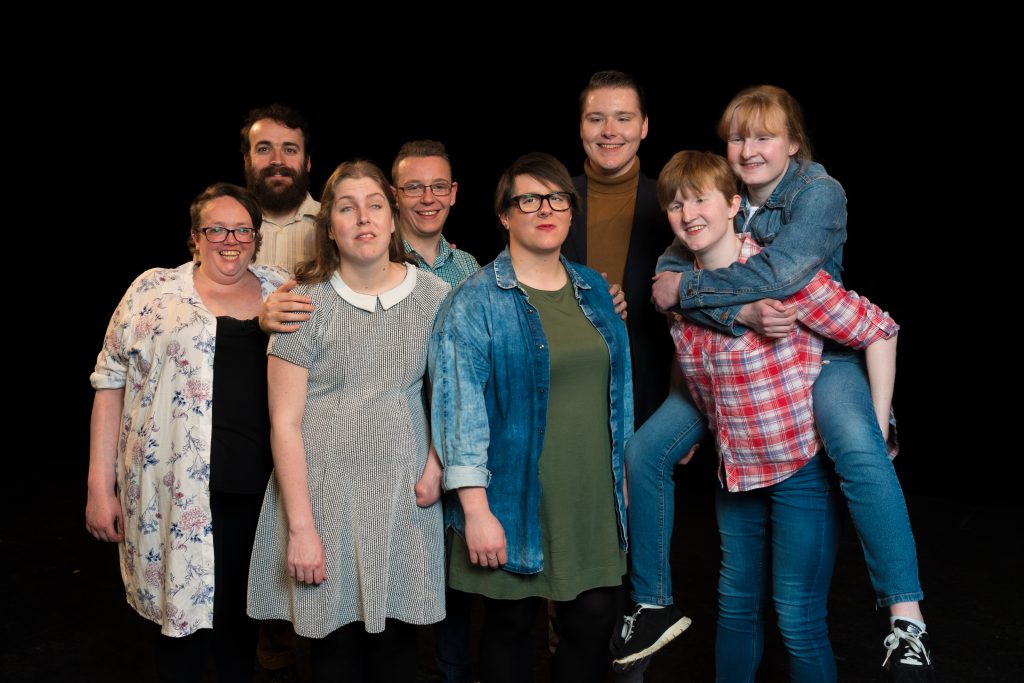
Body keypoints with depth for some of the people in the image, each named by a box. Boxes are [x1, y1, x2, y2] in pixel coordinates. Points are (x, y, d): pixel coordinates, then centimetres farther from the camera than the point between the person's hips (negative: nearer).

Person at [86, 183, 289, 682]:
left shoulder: (283, 290, 9)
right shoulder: (154, 290, 3)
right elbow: (111, 383, 2)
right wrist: (100, 486, -1)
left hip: (261, 490, 2)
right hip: (178, 488, -2)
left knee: (241, 617, 11)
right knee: (183, 606, 4)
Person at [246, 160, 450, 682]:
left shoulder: (433, 296, 1)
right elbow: (285, 422, -7)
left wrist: (435, 466, -2)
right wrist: (300, 527, -10)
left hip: (403, 495, 2)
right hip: (325, 493, -2)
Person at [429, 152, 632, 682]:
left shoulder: (594, 290, 9)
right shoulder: (475, 301, -9)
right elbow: (460, 408, -14)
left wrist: (624, 476, 15)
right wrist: (476, 509, -18)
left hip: (592, 498, 5)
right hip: (516, 501, -4)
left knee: (594, 620, 9)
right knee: (510, 625, 10)